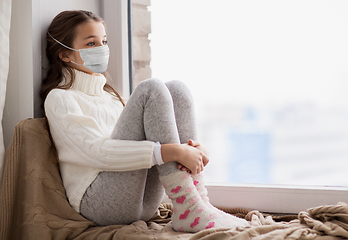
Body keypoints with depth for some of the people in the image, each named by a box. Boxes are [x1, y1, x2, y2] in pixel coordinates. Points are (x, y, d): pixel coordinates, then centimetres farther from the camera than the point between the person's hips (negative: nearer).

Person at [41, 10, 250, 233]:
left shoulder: (110, 95, 27)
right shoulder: (59, 99, 2)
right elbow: (97, 151, -16)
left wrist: (194, 148, -7)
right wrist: (173, 152, -24)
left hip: (143, 203, 7)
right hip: (98, 203, -7)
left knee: (176, 90, -6)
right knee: (151, 90, -19)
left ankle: (199, 202, -18)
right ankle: (188, 208, -26)